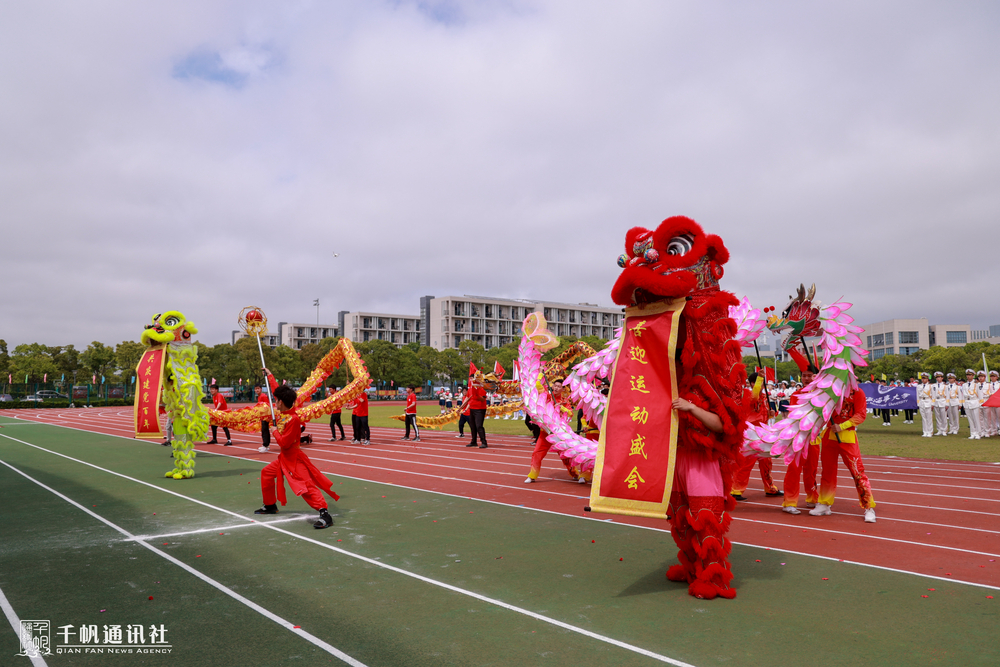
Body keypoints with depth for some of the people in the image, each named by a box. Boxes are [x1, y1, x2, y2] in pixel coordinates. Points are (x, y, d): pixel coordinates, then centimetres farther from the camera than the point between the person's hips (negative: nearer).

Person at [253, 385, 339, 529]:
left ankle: (324, 514, -26)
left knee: (306, 486, -20)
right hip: (284, 457, 10)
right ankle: (270, 505, 38)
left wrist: (275, 432, -10)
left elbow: (284, 443, -26)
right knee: (266, 473, 24)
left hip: (294, 458, -10)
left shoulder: (293, 419, -24)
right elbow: (278, 391, 18)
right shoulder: (283, 414, 3)